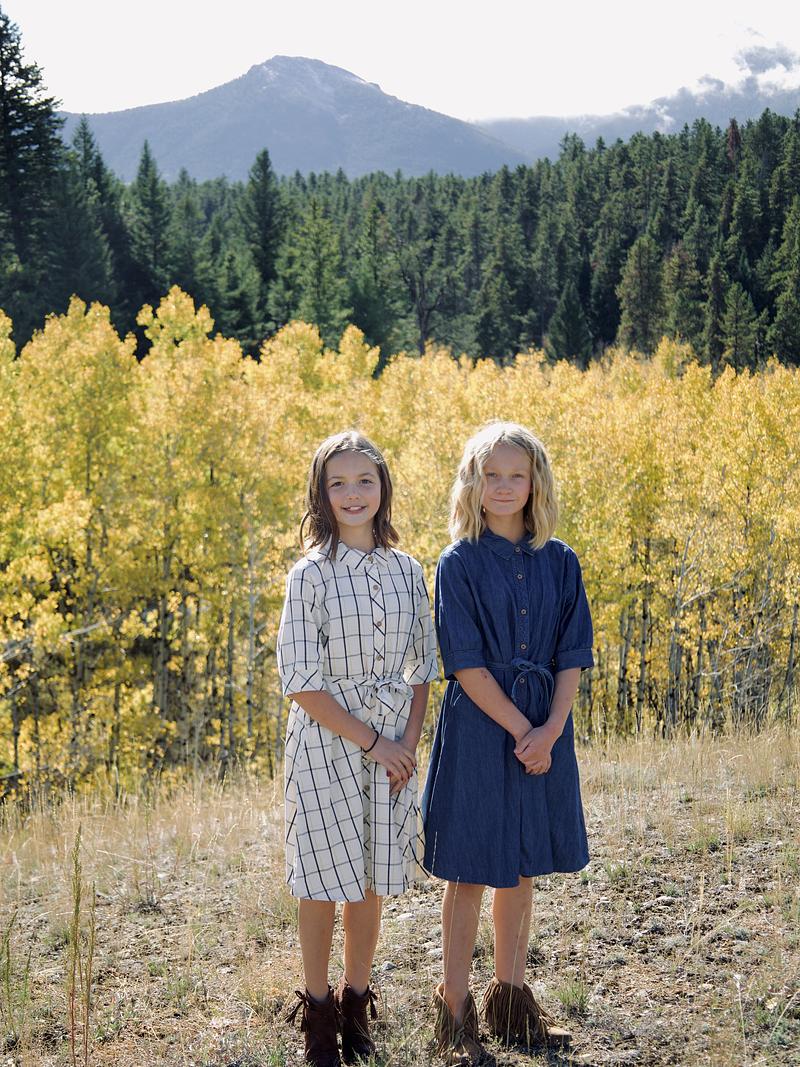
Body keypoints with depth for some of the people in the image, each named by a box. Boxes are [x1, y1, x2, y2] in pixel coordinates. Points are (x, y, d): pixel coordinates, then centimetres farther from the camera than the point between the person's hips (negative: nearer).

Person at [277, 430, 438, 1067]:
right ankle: (318, 1011, 19)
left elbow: (421, 667, 9)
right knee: (324, 881, 4)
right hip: (326, 743, -3)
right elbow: (301, 681, -12)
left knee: (372, 881, 10)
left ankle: (356, 1003, 25)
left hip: (393, 745, 4)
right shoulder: (311, 575, -9)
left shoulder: (407, 571, 3)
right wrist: (369, 740, -13)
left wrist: (409, 741, -5)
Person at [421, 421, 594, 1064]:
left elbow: (572, 655, 2)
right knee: (470, 872, 3)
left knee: (522, 869, 13)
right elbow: (466, 663, -12)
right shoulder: (460, 563, -7)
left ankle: (511, 999, 27)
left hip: (544, 730, 4)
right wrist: (522, 731, -16)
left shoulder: (560, 562, 5)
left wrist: (551, 729, -12)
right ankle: (455, 1012, 14)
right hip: (481, 728, -4)